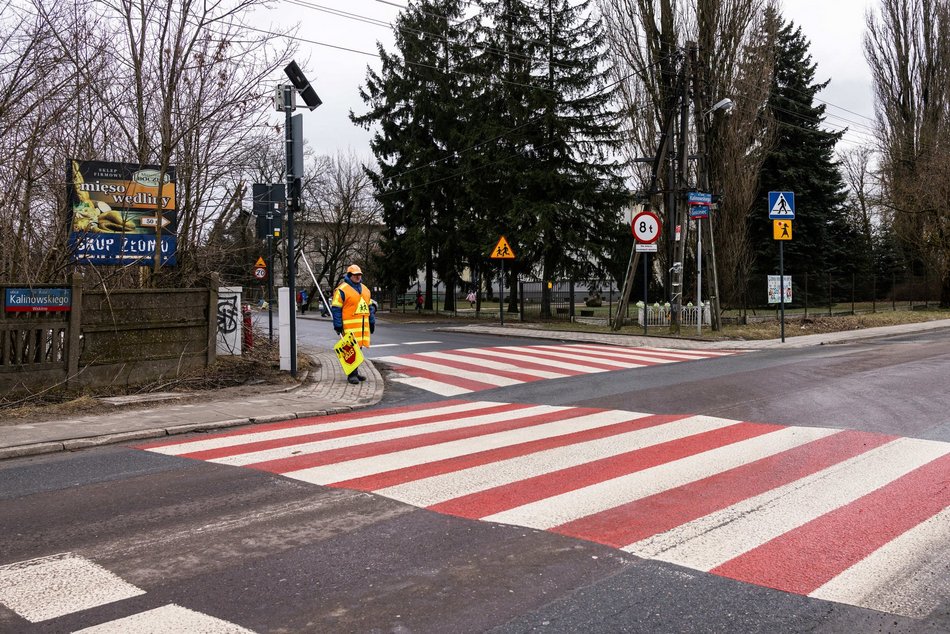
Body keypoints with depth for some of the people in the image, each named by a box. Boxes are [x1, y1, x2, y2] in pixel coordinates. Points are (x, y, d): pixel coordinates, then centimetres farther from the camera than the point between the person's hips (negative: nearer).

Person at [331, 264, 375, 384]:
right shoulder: (342, 290, -4)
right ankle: (352, 374, -6)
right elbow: (336, 308, -6)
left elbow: (369, 306, 25)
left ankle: (355, 372, 20)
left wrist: (372, 322, 20)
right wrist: (338, 325, -11)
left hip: (363, 324, 7)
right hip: (350, 324, -7)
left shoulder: (365, 289, 19)